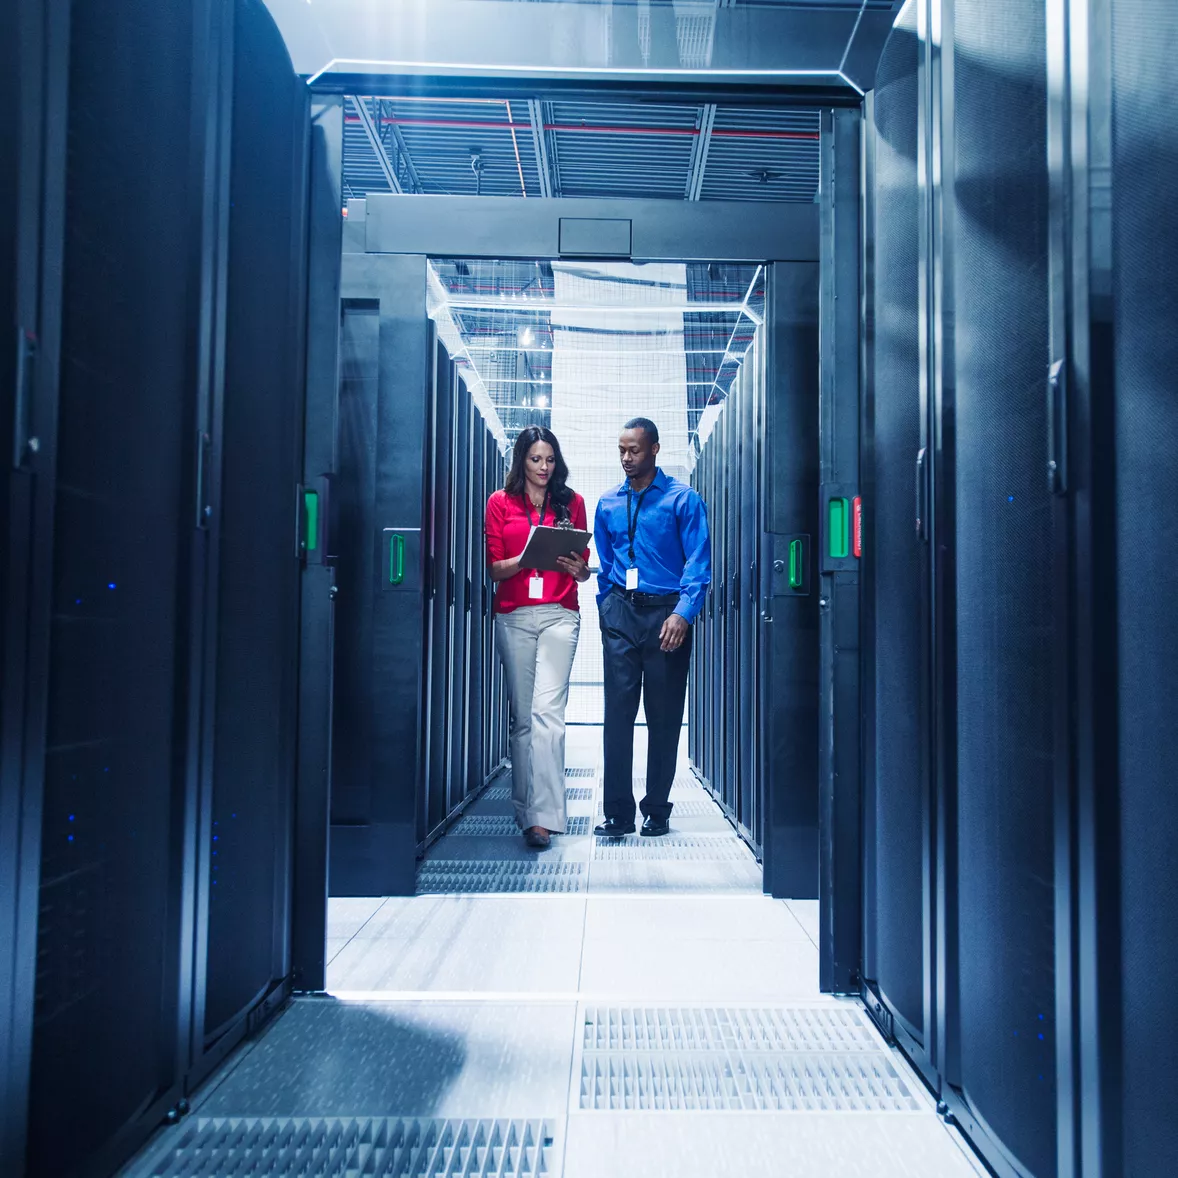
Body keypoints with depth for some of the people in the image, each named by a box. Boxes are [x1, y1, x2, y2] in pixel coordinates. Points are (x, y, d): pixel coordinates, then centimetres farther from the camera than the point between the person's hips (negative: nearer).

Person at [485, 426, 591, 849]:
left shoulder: (572, 502, 11)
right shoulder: (500, 503, 9)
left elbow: (584, 570, 12)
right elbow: (494, 569, 5)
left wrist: (576, 567, -11)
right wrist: (526, 558, -14)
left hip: (559, 615, -1)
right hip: (513, 617, 1)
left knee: (546, 712, -13)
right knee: (522, 717, 7)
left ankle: (540, 815, -17)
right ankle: (527, 807, 20)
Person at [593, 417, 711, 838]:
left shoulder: (682, 499, 0)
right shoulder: (608, 504, 13)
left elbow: (699, 562, -6)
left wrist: (683, 613, -17)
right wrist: (606, 610, 10)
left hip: (666, 613, -2)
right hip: (621, 613, 3)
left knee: (664, 716, 4)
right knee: (618, 712, -4)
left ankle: (656, 810, 15)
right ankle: (617, 812, 1)